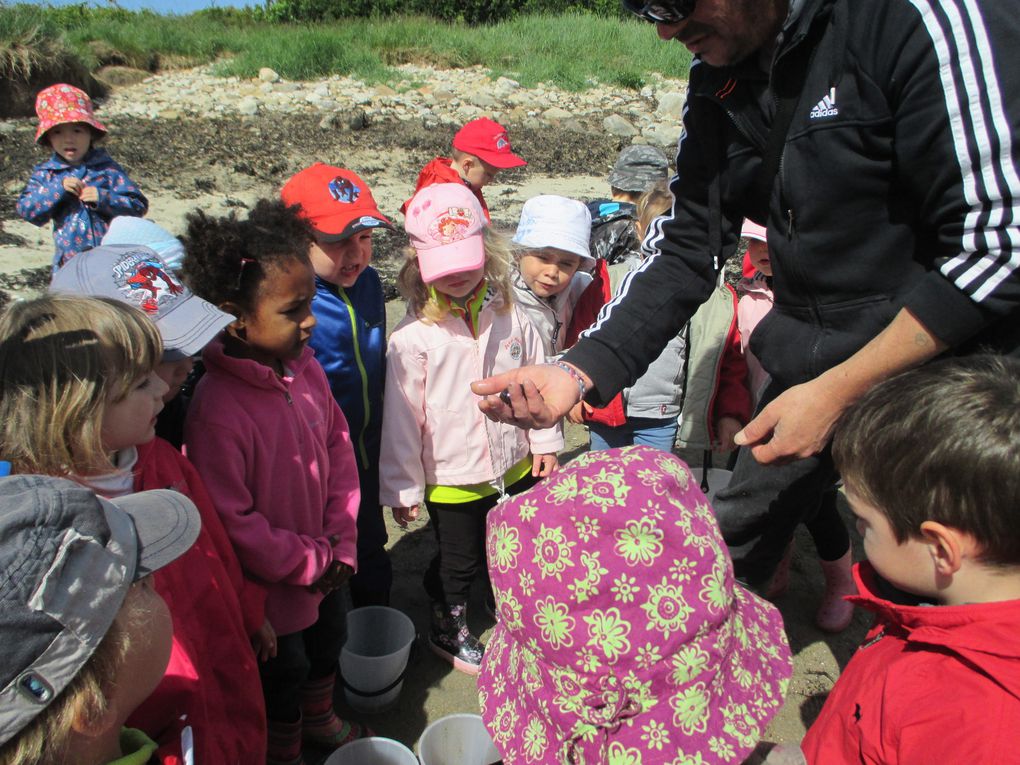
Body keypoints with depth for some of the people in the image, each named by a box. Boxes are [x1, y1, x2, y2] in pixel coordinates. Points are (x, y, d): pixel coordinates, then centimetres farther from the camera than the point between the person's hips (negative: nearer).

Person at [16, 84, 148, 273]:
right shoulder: (45, 173, 4)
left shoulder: (106, 168, -3)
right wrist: (58, 188, -16)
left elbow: (139, 205, -7)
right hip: (69, 262, 2)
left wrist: (103, 198, -20)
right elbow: (26, 210, -5)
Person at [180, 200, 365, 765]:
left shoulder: (305, 367, -10)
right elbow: (231, 522, -27)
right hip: (272, 583, -7)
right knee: (285, 670, 18)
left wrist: (340, 544, -3)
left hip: (325, 565, 7)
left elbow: (339, 450, 0)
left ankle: (319, 719, 60)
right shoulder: (217, 409, -32)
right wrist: (310, 562, -16)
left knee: (328, 644, 30)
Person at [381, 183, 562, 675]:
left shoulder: (508, 315, -6)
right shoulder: (412, 337, -19)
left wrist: (545, 440, 7)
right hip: (451, 479, -4)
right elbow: (401, 419, -14)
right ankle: (447, 630, 43)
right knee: (459, 562, 16)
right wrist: (402, 487, -9)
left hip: (514, 467, 4)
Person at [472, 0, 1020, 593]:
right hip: (810, 366, 6)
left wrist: (835, 391, -23)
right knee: (733, 545, 16)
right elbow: (688, 251, -1)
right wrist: (578, 373, -14)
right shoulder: (718, 84, 0)